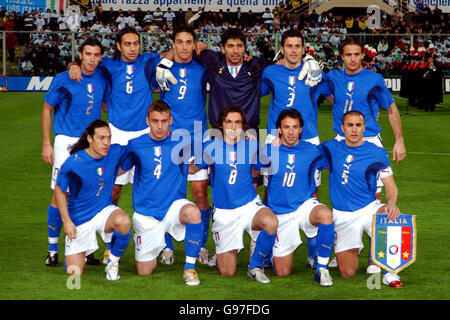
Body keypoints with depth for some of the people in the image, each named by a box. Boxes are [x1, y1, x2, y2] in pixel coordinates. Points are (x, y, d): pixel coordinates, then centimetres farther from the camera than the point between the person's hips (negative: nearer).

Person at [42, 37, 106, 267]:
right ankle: (52, 250, 3)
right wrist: (46, 143, -4)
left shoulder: (101, 79, 6)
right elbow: (47, 109, 0)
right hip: (67, 142, -4)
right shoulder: (63, 80, -6)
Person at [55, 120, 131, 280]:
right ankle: (79, 253, 35)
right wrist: (66, 221, -8)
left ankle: (113, 262, -8)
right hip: (79, 220, -2)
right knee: (74, 273, -3)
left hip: (104, 210, 2)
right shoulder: (73, 163, -19)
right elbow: (59, 190, -4)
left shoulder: (116, 153, -11)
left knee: (123, 221, -36)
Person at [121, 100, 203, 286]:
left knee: (192, 212, -38)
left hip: (174, 205, -1)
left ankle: (190, 267, -20)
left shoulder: (182, 142, -4)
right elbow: (118, 170, 12)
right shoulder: (136, 145, 0)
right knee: (144, 273, 4)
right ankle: (158, 243, 40)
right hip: (146, 214, 1)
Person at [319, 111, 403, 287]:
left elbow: (390, 185, -5)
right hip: (342, 215, 1)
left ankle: (389, 272, -23)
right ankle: (353, 248, 35)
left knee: (392, 215, -38)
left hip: (369, 208, -1)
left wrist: (391, 203, -25)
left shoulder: (377, 153, -2)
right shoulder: (331, 148, 2)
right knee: (348, 273, -2)